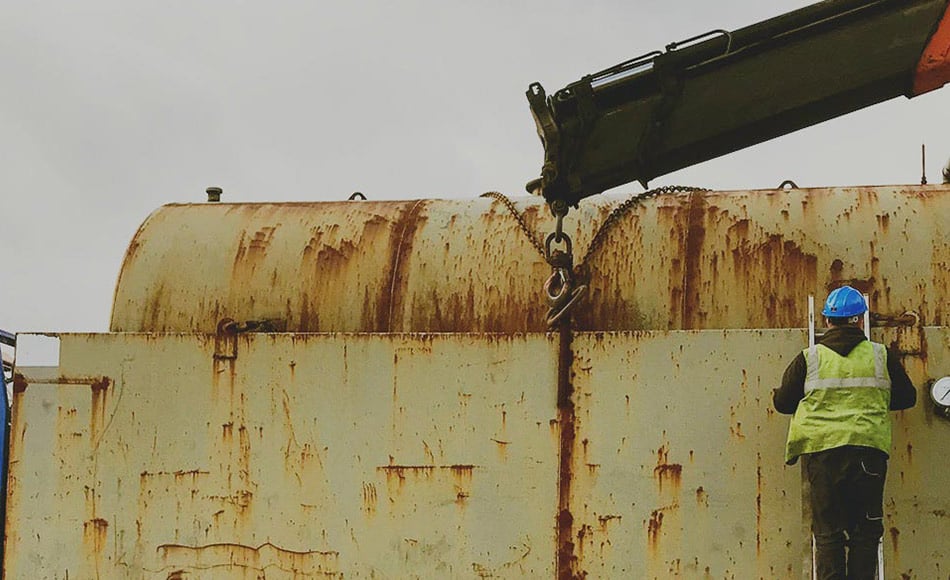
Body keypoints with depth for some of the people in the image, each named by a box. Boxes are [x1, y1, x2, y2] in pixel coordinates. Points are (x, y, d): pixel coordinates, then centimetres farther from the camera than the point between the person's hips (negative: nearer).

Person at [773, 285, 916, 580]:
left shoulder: (809, 359, 3)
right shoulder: (881, 356, 6)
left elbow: (782, 402, 10)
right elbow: (906, 397, 16)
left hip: (821, 449, 0)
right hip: (868, 451, 0)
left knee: (828, 533, 5)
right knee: (865, 532, 7)